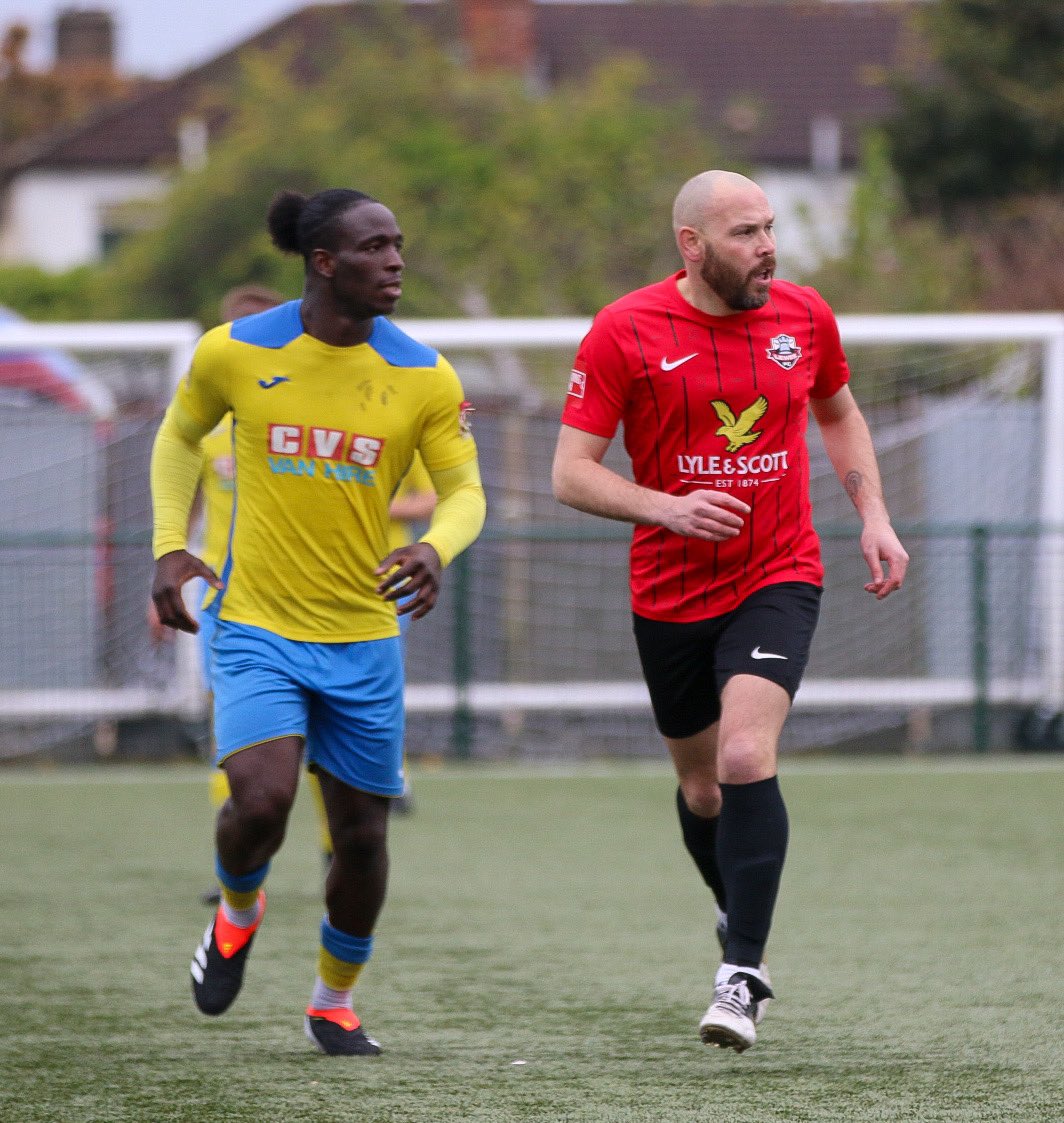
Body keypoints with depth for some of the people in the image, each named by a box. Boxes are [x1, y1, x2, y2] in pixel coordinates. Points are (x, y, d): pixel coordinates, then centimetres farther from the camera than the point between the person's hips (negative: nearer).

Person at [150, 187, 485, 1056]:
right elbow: (180, 436, 13)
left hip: (364, 638, 2)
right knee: (262, 801, -22)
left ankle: (335, 1001, 30)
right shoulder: (234, 354, -5)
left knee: (362, 834, 6)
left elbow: (465, 490, 0)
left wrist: (436, 549, -22)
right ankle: (237, 912, 13)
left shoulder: (422, 377, -4)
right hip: (257, 626, -2)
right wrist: (171, 546, 3)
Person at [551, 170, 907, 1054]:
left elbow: (840, 415, 20)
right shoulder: (626, 333, -9)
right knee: (701, 788, 12)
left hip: (777, 581, 0)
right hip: (670, 593, 1)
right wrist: (665, 508, -24)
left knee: (746, 758, -21)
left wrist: (874, 515, 7)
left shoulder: (805, 317, -1)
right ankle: (741, 919, 42)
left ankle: (742, 976, -19)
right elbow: (571, 473, -9)